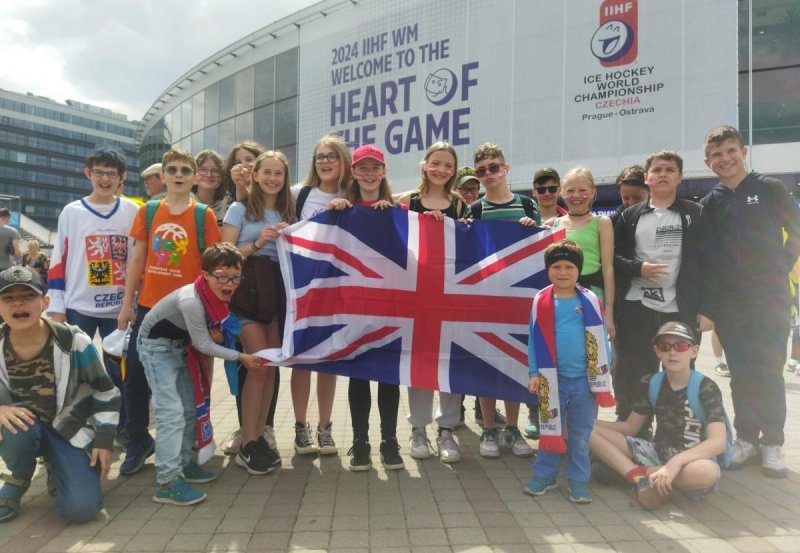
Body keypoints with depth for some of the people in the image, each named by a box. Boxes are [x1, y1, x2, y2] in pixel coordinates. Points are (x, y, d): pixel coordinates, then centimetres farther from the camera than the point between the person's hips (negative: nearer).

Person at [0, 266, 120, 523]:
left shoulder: (74, 342, -19)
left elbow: (106, 393, -7)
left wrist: (104, 440, -10)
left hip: (69, 429, -2)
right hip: (21, 428, 2)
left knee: (82, 509, -18)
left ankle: (57, 466, 17)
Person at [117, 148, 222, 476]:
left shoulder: (204, 215, -2)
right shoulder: (147, 211, 6)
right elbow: (137, 258, 7)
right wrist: (127, 302, 4)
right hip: (148, 306, 3)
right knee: (135, 375, 5)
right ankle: (138, 442, 23)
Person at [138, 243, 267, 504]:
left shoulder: (218, 295, -12)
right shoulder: (191, 300, -34)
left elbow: (209, 333, 8)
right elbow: (203, 345, -24)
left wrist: (217, 334, -14)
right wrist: (241, 357, -18)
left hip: (181, 345, 8)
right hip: (156, 346, -8)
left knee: (190, 407, 11)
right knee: (171, 411, -16)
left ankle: (185, 463, 25)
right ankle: (166, 482, -13)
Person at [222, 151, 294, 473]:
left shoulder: (287, 214, 17)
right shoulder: (240, 209, 4)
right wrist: (258, 243, -15)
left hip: (279, 293, 5)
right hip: (249, 292, -5)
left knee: (270, 367, 4)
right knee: (259, 365, -11)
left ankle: (259, 437, 16)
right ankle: (247, 445, 1)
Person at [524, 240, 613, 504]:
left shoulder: (590, 301, -5)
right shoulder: (541, 302, -5)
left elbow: (600, 339, 0)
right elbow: (534, 340, 0)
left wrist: (602, 376, 0)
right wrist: (534, 374, -1)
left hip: (584, 379, 0)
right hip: (553, 378, 0)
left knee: (581, 434, 12)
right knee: (550, 430, 12)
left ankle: (579, 480, 24)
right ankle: (544, 475, 25)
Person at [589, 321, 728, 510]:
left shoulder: (706, 388, -13)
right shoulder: (649, 383, 0)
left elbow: (718, 442, -25)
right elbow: (629, 427, 5)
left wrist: (676, 461, -39)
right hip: (657, 453, 4)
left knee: (709, 472, -42)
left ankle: (643, 472, -19)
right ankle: (639, 477, -25)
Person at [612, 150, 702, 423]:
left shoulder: (695, 214, 6)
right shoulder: (630, 216, 9)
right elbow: (613, 258, 7)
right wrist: (638, 268, -12)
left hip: (680, 311, 0)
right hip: (636, 310, 1)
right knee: (631, 380, 5)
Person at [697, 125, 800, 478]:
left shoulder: (769, 189, 1)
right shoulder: (709, 204, 7)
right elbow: (706, 259, 5)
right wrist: (705, 307, 0)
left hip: (770, 299, -2)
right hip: (728, 303, 2)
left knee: (769, 372, 1)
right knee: (741, 374, 7)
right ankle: (746, 437, 18)